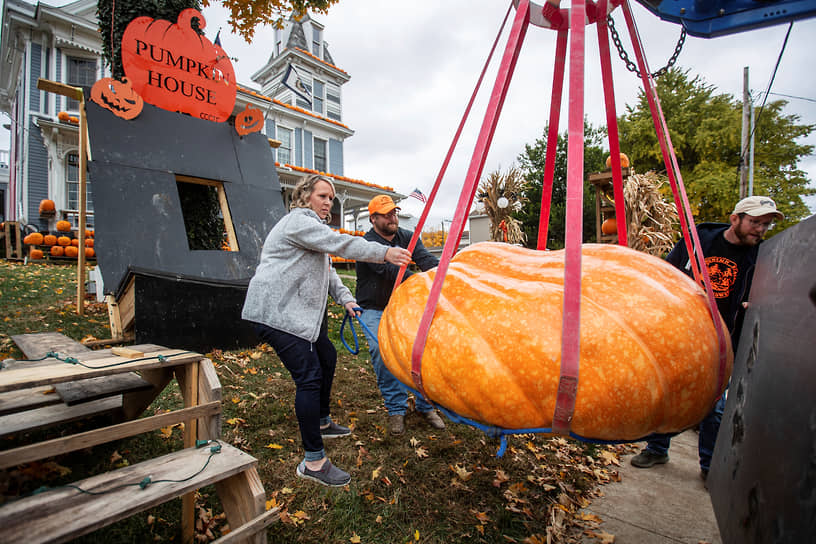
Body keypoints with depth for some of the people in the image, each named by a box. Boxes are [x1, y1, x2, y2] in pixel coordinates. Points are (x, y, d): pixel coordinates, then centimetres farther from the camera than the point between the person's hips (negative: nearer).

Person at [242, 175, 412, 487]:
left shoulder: (314, 226, 23)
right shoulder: (298, 221, -11)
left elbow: (326, 271, 21)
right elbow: (339, 244, -23)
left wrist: (345, 298, 7)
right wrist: (385, 253, -25)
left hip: (301, 312, 11)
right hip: (277, 312, -11)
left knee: (327, 358, 20)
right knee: (309, 377, -14)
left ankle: (322, 422, 39)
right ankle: (313, 462, -5)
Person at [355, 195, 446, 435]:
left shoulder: (407, 237, 3)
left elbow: (426, 259, -13)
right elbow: (389, 270, -28)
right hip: (374, 311, -4)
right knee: (384, 358, -16)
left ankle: (425, 405, 13)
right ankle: (396, 410, 6)